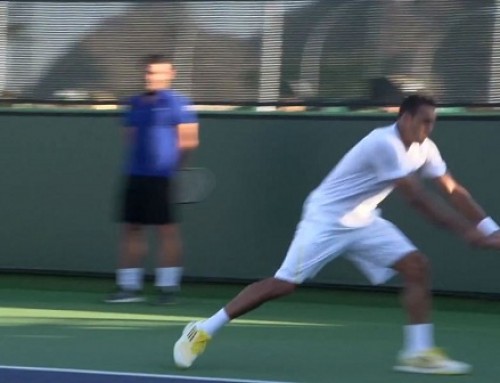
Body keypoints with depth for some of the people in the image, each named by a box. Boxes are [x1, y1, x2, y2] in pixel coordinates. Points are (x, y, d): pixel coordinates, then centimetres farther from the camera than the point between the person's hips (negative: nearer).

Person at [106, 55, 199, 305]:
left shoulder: (177, 103, -4)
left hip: (162, 178, -7)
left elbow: (188, 141, -6)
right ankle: (129, 287, 12)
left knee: (167, 230, -3)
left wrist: (174, 163, -14)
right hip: (135, 175, 7)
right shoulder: (136, 104, 15)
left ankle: (168, 287, 2)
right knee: (131, 228, 7)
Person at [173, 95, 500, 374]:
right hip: (326, 219, -8)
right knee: (283, 284, -10)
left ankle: (419, 352, -6)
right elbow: (418, 199, -29)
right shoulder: (385, 144, -26)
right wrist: (467, 232, -28)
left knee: (417, 266, -8)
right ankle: (202, 332, 1)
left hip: (362, 223, 8)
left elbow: (454, 191, 4)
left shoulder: (423, 149, 0)